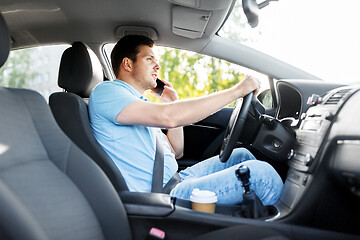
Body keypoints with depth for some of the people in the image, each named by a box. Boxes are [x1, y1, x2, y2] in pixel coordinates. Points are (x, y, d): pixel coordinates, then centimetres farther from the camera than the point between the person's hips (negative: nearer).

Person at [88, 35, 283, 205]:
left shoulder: (140, 104, 20)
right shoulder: (105, 92, -10)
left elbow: (175, 152, 22)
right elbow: (167, 117, -27)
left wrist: (173, 104, 13)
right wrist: (236, 90, -19)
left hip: (176, 181, 10)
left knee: (241, 155, 12)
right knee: (260, 172, -16)